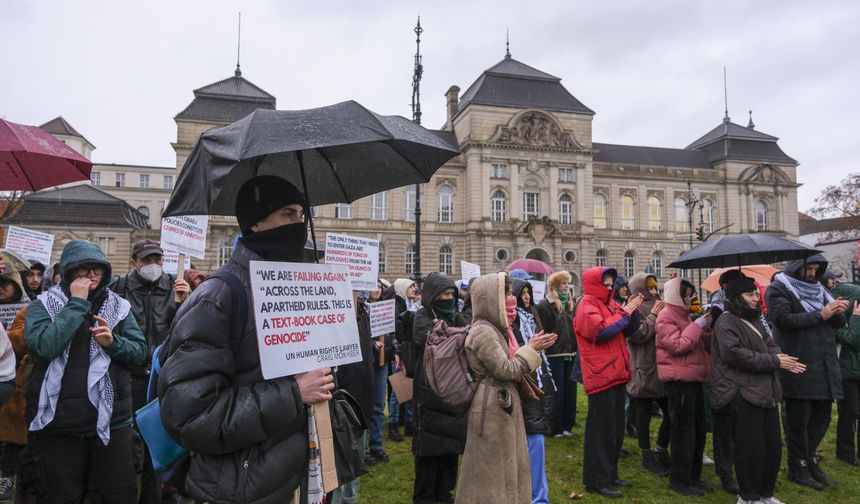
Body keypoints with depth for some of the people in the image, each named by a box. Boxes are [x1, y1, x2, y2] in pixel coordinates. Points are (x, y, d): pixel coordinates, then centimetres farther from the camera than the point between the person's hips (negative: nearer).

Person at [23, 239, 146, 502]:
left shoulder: (118, 306, 5)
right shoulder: (43, 305, -2)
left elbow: (140, 351, 2)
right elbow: (44, 346, -20)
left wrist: (113, 342, -17)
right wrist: (77, 303, -18)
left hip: (111, 419, 2)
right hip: (58, 422, -2)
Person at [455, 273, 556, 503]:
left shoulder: (496, 327, 10)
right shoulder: (483, 331, -21)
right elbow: (506, 370, -21)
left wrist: (532, 349, 5)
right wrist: (530, 350, -10)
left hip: (503, 404, 10)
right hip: (491, 408, -10)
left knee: (507, 464, 18)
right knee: (492, 468, 4)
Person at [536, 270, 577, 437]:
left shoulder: (570, 304, 12)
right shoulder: (545, 306, -8)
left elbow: (575, 328, 16)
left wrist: (576, 349, 6)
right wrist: (543, 354, -16)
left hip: (570, 354, 6)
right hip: (554, 355, -6)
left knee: (570, 390, 12)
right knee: (557, 392, 1)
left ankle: (567, 425, 24)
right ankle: (555, 428, 13)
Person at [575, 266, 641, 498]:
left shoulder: (610, 304, 15)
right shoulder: (586, 305, -11)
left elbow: (628, 330, 16)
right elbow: (600, 331, -24)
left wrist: (633, 311, -1)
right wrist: (624, 313, -14)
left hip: (615, 374, 9)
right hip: (601, 376, -9)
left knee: (616, 428, 16)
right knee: (602, 430, -3)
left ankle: (610, 474, 29)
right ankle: (597, 480, 6)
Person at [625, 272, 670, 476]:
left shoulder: (658, 307, 11)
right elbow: (636, 334, -22)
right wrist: (653, 316, -15)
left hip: (662, 370, 7)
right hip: (643, 373, -7)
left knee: (671, 413, 11)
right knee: (644, 417, 6)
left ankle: (661, 451, 29)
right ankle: (647, 457, 20)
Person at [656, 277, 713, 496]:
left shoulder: (684, 315, 18)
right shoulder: (666, 317, -11)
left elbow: (702, 343, 22)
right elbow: (678, 345, -20)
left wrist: (708, 328, 6)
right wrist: (697, 325, -15)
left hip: (693, 379, 10)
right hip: (679, 380, -9)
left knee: (698, 429, 14)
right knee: (683, 431, -3)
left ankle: (693, 475, 26)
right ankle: (679, 480, 8)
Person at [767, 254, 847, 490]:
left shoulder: (817, 289, 16)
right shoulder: (778, 290, -6)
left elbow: (837, 324, 13)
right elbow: (784, 320, -20)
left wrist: (838, 312, -10)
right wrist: (821, 315, -19)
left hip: (824, 366, 7)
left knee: (822, 417, 15)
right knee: (799, 420, 3)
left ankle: (808, 459, 32)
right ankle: (798, 467, 17)